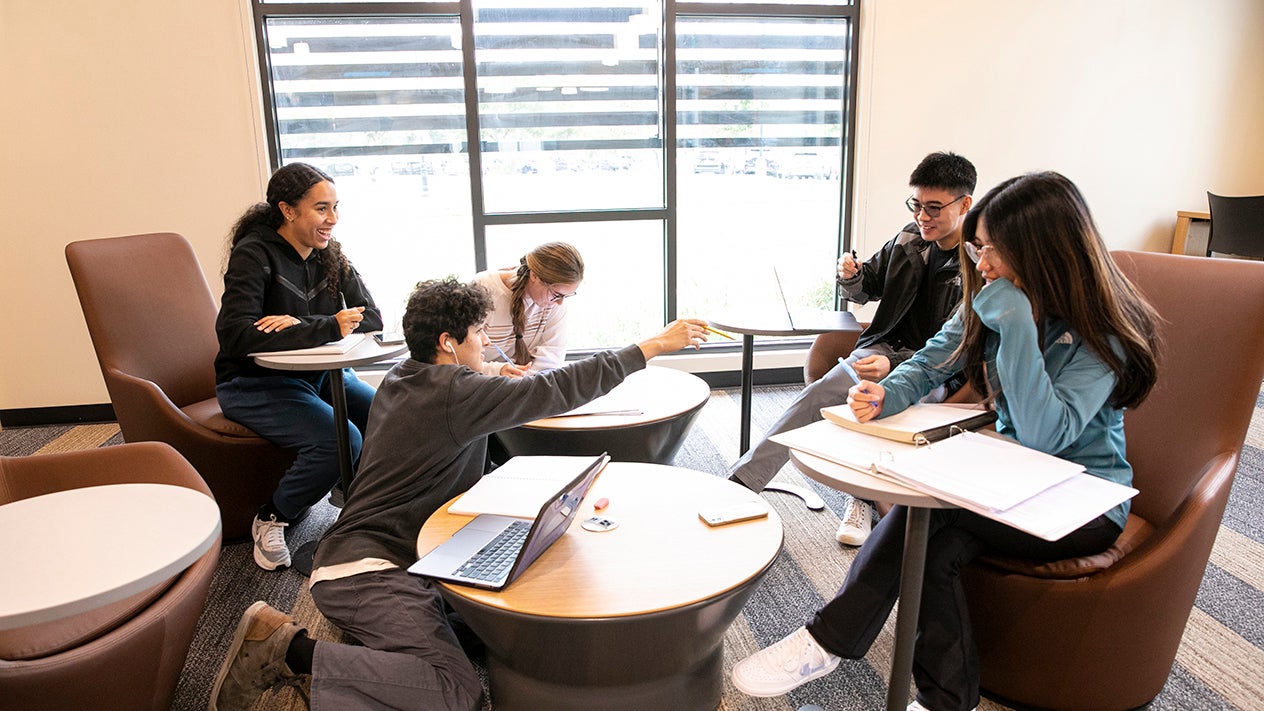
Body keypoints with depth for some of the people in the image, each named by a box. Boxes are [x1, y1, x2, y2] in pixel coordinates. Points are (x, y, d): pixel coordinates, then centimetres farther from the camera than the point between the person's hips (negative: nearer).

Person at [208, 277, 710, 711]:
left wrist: (500, 381, 19)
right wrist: (655, 345, -12)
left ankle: (359, 634, 4)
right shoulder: (454, 391, -14)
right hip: (364, 569, -10)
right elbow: (558, 389, -17)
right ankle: (292, 649, -13)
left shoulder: (401, 381, 14)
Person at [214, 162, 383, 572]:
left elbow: (371, 318, -6)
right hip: (254, 384, -6)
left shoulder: (329, 255, 4)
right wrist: (328, 327, -29)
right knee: (339, 440, -29)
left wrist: (300, 325, -23)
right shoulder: (254, 255, -14)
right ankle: (272, 519, -3)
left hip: (319, 374, 6)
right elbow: (236, 336, -26)